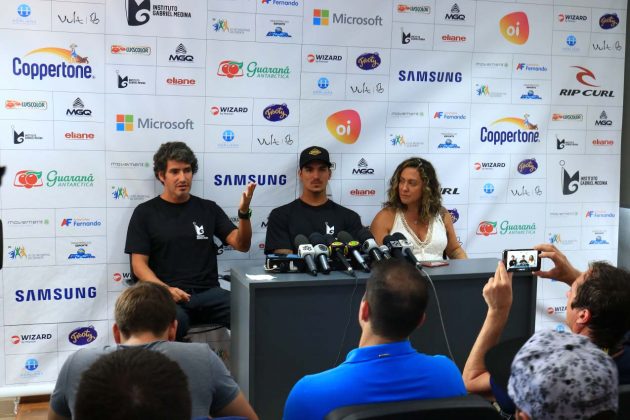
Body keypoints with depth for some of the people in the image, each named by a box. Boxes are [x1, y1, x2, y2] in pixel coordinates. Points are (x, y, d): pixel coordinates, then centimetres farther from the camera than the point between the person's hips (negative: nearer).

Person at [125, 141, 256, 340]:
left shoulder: (208, 209, 16)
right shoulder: (145, 213, 9)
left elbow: (241, 245, 7)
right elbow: (139, 264, 3)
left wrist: (244, 213, -12)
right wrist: (165, 290, -15)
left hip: (208, 293, 3)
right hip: (167, 296, -3)